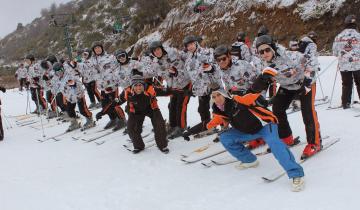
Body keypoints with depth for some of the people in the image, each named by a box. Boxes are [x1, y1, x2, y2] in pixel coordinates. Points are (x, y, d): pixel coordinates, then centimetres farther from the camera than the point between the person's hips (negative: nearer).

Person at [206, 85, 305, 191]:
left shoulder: (238, 100, -27)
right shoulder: (218, 111, -8)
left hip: (265, 125, -8)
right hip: (249, 131, 8)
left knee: (273, 142, -36)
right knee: (224, 138, 1)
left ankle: (296, 175, -34)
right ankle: (249, 160, 13)